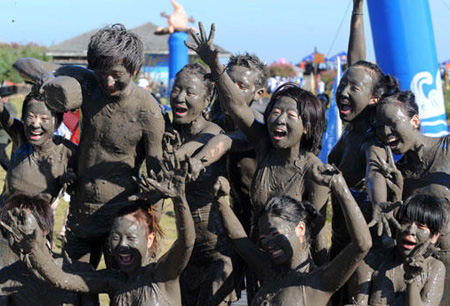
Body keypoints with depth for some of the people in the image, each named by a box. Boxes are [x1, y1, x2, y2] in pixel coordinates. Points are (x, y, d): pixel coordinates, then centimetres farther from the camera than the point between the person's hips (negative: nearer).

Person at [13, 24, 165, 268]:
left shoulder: (147, 112, -17)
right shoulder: (88, 85, -6)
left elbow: (157, 177, -11)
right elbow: (23, 65, 0)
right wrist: (50, 82, -21)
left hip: (120, 220, -5)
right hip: (80, 215, 5)